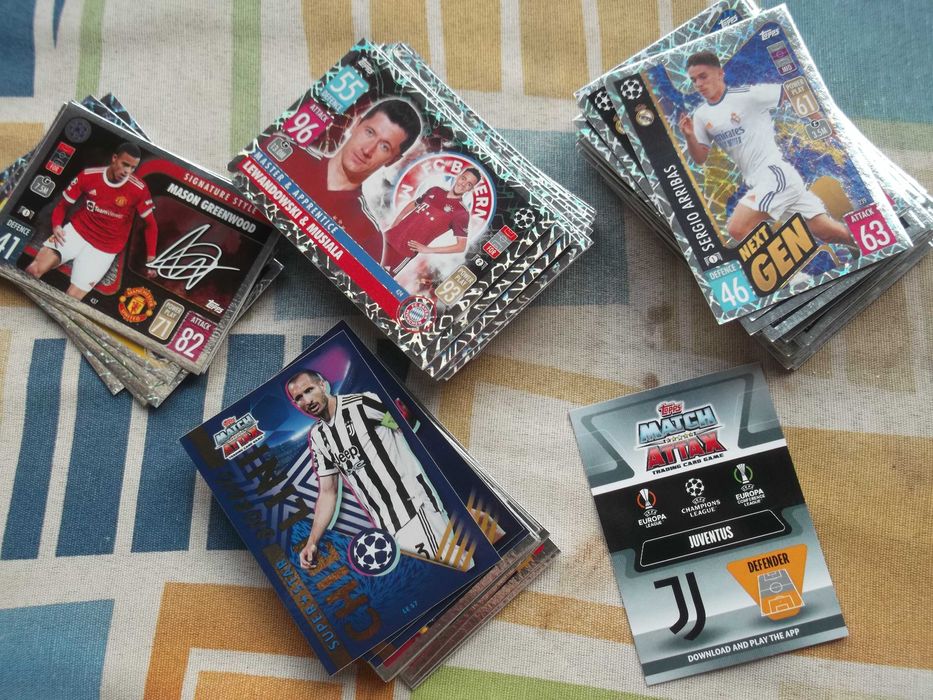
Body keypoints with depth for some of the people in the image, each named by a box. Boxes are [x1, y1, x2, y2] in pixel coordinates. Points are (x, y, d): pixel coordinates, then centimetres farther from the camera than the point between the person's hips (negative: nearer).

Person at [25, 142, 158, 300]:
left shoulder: (139, 189, -11)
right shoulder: (88, 175, -6)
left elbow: (150, 224, -1)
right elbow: (63, 204, 5)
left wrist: (150, 259, -8)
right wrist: (56, 225, -16)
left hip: (105, 248, -1)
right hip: (77, 230, 2)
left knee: (72, 298, -13)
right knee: (34, 270, -18)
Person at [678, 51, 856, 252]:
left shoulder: (748, 94, -8)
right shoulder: (701, 116, 11)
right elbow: (700, 158, 10)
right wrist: (689, 136, -9)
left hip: (775, 173, -6)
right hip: (757, 182, 6)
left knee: (737, 230, -20)